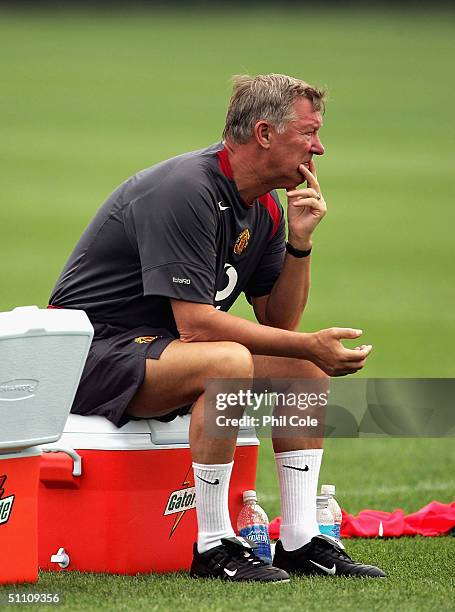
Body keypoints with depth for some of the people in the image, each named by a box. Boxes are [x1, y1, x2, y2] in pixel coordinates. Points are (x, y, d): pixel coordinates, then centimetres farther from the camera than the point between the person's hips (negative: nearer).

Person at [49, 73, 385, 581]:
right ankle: (213, 549, -26)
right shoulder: (186, 190, -23)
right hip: (94, 350, -10)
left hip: (155, 348, 10)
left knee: (306, 366, 2)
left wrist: (300, 240, -7)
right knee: (229, 360, -33)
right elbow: (195, 323, -27)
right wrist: (308, 345, -24)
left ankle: (301, 542, 1)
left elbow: (279, 324, 7)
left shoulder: (266, 209, 6)